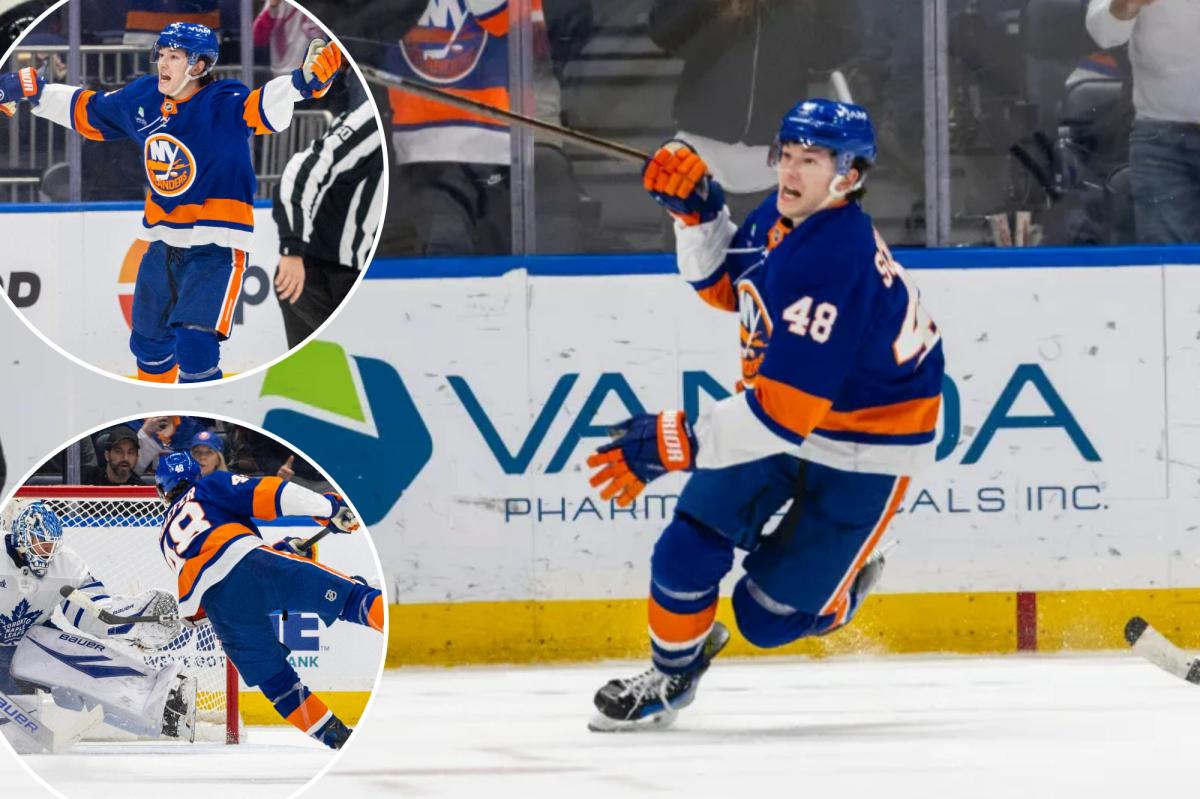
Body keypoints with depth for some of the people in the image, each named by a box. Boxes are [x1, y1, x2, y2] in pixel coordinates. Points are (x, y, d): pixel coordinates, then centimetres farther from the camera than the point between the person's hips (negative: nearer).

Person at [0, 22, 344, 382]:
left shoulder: (223, 104, -19)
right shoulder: (143, 99, 0)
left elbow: (263, 107, -39)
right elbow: (88, 112, 17)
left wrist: (303, 81, -59)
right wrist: (30, 91, 17)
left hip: (215, 248, -7)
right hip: (163, 244, 7)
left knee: (195, 347, -21)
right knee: (148, 341, 23)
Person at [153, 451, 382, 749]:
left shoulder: (167, 538, 37)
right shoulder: (210, 488, 25)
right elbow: (263, 494, 6)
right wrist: (329, 507, 3)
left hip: (218, 606, 3)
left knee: (275, 680, 17)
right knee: (351, 597, -10)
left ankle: (335, 737, 7)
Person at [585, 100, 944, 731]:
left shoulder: (835, 264, -33)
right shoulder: (779, 217, -6)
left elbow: (784, 410, -34)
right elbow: (726, 285, 16)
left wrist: (673, 443, -32)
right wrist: (696, 214, -3)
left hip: (865, 443, -7)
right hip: (779, 406, 7)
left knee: (769, 616, -3)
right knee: (689, 549, -6)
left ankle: (841, 585, 30)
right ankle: (672, 674, 18)